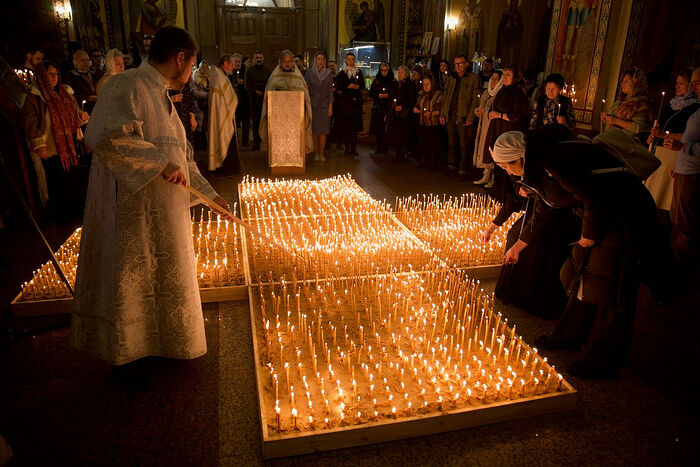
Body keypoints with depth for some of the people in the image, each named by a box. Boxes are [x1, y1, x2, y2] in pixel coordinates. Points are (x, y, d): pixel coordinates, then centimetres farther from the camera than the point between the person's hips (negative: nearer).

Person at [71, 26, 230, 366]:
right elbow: (103, 135, -32)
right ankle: (126, 356, 25)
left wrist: (210, 194, 20)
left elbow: (181, 155, 21)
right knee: (132, 284, 6)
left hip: (165, 212, 9)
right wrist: (161, 161, -27)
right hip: (135, 212, -9)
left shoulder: (160, 96, 16)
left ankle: (155, 344, 37)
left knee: (165, 280, 19)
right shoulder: (127, 86, -14)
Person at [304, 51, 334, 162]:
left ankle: (321, 153, 5)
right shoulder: (309, 72, 3)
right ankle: (316, 153, 8)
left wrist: (330, 106, -1)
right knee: (314, 130, -1)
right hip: (313, 104, 0)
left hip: (324, 104, 1)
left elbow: (330, 90, 4)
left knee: (323, 130, -2)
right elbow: (306, 89, 4)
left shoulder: (329, 73, 5)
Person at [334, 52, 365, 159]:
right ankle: (347, 149, 3)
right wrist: (347, 87, -14)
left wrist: (357, 87, -11)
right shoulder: (342, 73, 7)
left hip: (356, 102, 2)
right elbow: (337, 87, -2)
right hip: (345, 101, -2)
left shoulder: (359, 72, 14)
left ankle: (353, 150, 0)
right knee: (345, 127, -4)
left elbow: (362, 85, 10)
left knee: (355, 126, -1)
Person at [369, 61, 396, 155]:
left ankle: (384, 149, -2)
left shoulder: (393, 81, 4)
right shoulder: (376, 80, 12)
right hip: (377, 108, 2)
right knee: (378, 129, 0)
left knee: (385, 129, -8)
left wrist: (388, 96, -13)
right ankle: (379, 148, 9)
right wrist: (379, 95, -9)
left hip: (388, 108, -2)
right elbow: (371, 93, 7)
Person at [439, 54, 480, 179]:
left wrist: (470, 118, -14)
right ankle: (451, 167, 24)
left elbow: (476, 100, -7)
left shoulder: (473, 78, -2)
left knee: (464, 146, -3)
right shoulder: (450, 79, 15)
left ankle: (463, 171, 4)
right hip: (450, 117, 5)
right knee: (451, 144, 12)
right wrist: (442, 114, 10)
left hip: (464, 118, -5)